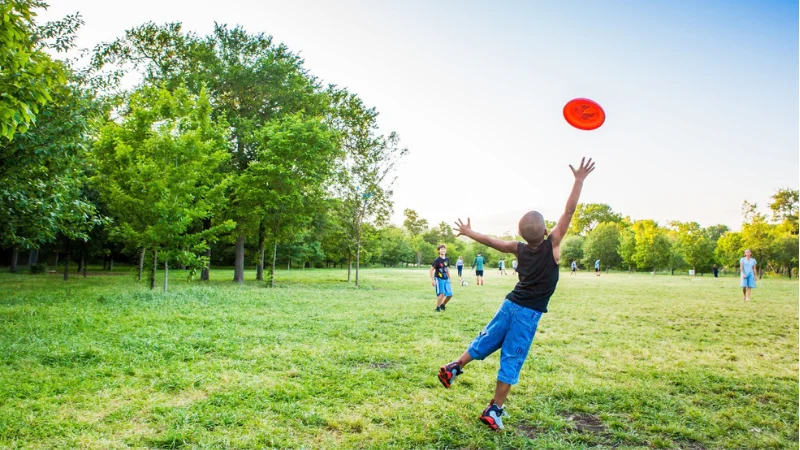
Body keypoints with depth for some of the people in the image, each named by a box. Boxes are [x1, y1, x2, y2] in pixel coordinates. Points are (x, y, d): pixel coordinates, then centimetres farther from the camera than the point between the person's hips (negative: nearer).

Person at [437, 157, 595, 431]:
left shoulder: (519, 249, 0)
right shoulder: (552, 244, -13)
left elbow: (491, 241, 12)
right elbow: (569, 211, -15)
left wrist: (468, 232, 27)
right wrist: (579, 180, -11)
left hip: (511, 304, 4)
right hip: (530, 313, -4)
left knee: (486, 341, 20)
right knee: (511, 360, 0)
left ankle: (454, 368, 24)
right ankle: (494, 410, 5)